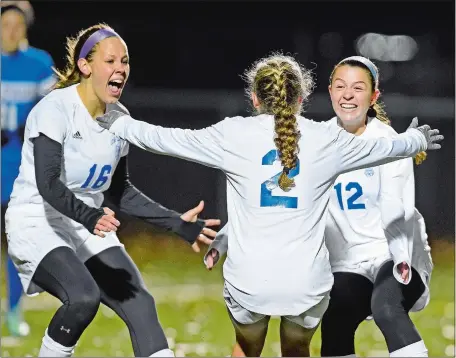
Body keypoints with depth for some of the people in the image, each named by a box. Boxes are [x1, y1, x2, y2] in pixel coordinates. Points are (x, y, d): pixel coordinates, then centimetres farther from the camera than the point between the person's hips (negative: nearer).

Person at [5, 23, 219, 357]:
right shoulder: (55, 109, -18)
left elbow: (119, 192, 13)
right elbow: (48, 183, -27)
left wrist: (177, 223, 6)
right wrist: (88, 216, -44)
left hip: (90, 229, 7)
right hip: (38, 226, -7)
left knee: (139, 303, -7)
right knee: (84, 297, -30)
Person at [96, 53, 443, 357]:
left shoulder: (234, 135, -4)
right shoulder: (328, 140, 0)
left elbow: (168, 138, 6)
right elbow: (381, 147, 18)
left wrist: (121, 125, 23)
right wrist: (417, 140, 39)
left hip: (250, 279, -1)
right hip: (307, 280, 1)